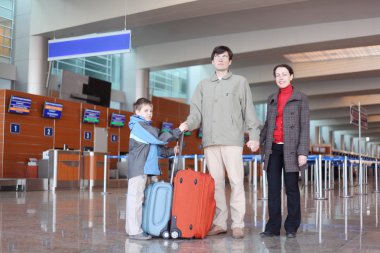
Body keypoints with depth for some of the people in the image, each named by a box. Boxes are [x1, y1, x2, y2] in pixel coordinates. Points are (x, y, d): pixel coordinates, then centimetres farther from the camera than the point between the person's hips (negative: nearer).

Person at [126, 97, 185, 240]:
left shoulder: (146, 127, 23)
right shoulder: (139, 126, -8)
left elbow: (156, 148, 23)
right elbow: (160, 138, -15)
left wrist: (171, 151, 14)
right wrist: (178, 131, -12)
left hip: (143, 169, 10)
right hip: (138, 168, -10)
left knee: (138, 197, 12)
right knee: (135, 197, -9)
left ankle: (134, 228, 17)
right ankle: (134, 231, -8)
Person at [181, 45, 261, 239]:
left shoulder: (240, 82, 12)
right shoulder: (203, 85, 19)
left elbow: (249, 110, 7)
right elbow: (196, 111, 10)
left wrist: (254, 136, -1)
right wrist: (188, 124, -11)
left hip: (232, 139, -3)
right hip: (210, 140, 3)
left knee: (236, 182, -5)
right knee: (215, 182, 4)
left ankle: (238, 224, -1)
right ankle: (219, 223, 9)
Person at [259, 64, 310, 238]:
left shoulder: (300, 98, 2)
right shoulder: (271, 99, 15)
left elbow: (305, 126, -3)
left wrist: (303, 152, -12)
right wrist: (258, 141, 4)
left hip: (291, 149, -4)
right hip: (273, 149, 4)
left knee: (291, 188, 1)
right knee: (273, 188, 2)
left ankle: (291, 227, 9)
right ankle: (273, 226, 6)